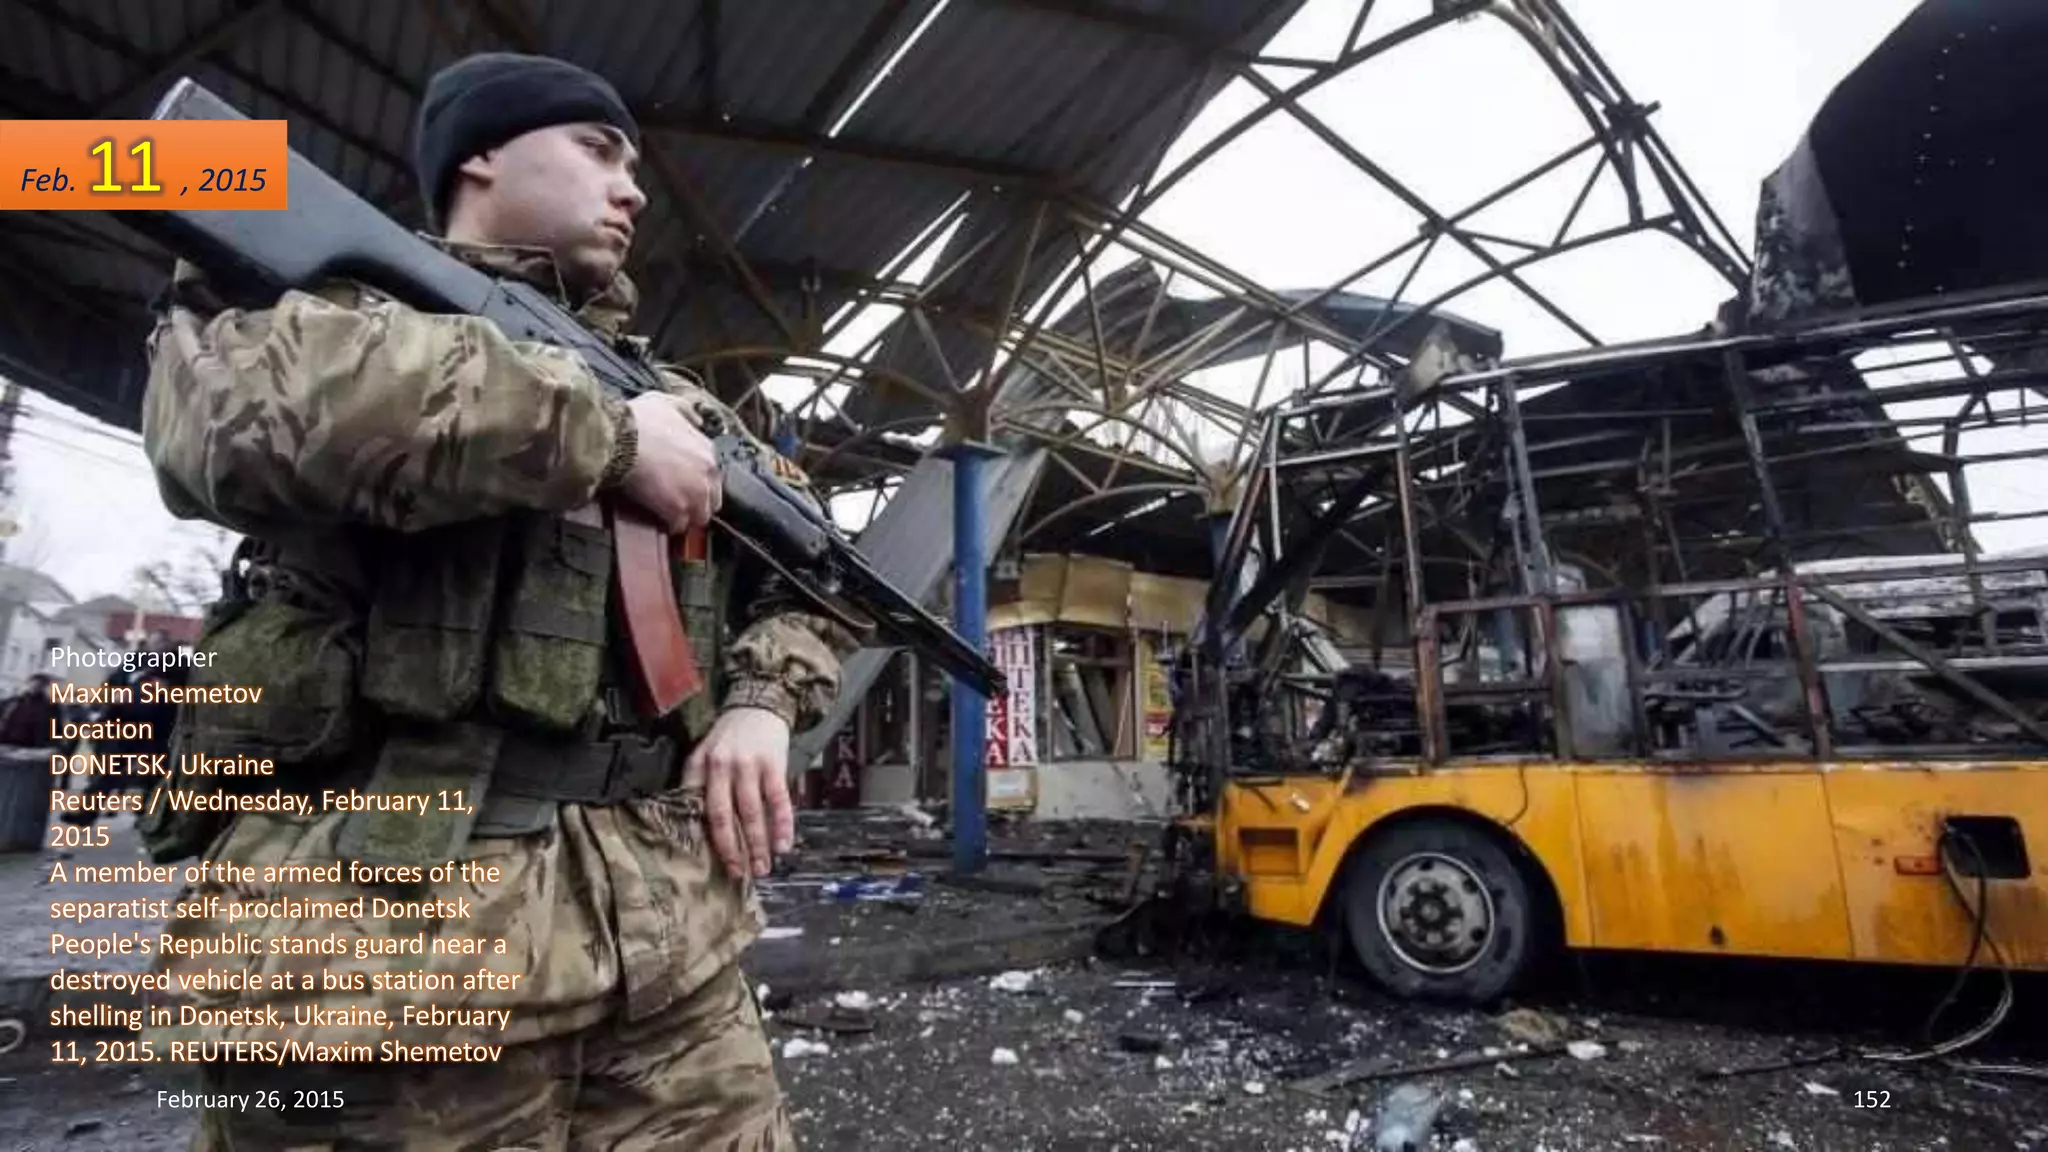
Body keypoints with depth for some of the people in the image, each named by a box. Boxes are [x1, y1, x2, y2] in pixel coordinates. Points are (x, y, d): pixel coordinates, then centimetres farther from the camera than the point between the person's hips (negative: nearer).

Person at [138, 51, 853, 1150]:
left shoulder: (676, 397, 18)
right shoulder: (315, 273, 5)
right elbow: (250, 397, -20)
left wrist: (763, 700, 3)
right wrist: (609, 431, -11)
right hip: (388, 921, -4)